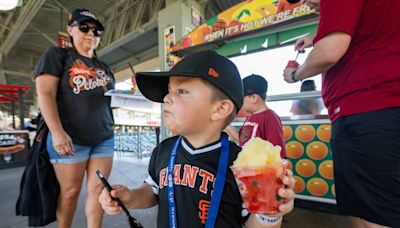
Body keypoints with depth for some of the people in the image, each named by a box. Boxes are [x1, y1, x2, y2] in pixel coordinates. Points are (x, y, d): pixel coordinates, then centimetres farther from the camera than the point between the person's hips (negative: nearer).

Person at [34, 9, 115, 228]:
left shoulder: (104, 68, 18)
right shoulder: (57, 55, 4)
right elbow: (45, 93, -8)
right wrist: (57, 132, -18)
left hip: (104, 138, 5)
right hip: (70, 138, -4)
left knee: (98, 189, 6)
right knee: (70, 192, 7)